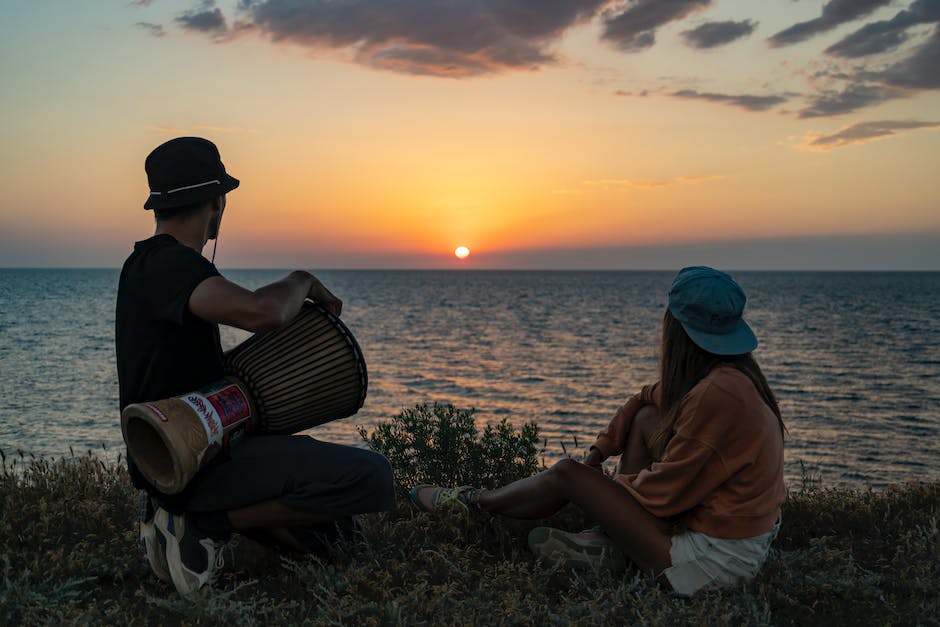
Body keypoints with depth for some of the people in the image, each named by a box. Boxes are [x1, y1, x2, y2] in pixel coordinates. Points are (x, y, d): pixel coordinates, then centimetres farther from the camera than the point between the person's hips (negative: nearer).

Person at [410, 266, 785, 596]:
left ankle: (473, 502, 22)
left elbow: (666, 488, -21)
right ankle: (611, 544, 9)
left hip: (714, 560, -9)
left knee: (566, 475, -4)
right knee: (646, 419, 11)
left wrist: (613, 487, -1)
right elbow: (648, 399, 17)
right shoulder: (728, 374, 4)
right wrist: (599, 453, 9)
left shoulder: (718, 394, -26)